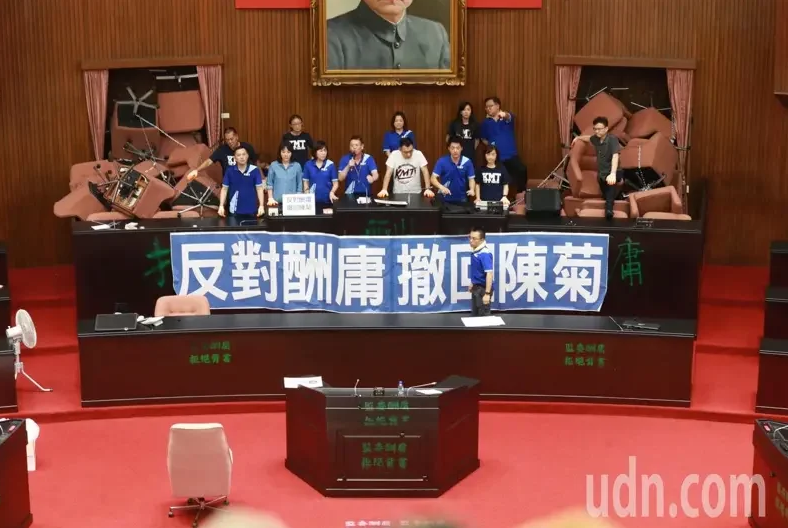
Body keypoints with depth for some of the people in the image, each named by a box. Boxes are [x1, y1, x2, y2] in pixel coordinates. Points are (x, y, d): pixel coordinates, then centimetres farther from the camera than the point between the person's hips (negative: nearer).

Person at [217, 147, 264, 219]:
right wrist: (221, 206, -5)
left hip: (251, 210, -1)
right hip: (235, 210, 1)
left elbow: (259, 188, -4)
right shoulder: (230, 171, -2)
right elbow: (224, 189, 3)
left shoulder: (255, 170, -6)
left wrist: (261, 206, -12)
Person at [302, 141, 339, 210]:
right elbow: (306, 182, 9)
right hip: (313, 200, 1)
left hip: (327, 199, -1)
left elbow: (335, 183, 0)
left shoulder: (331, 165, -2)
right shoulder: (308, 165, 2)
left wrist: (332, 192, -18)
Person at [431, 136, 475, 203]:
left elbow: (471, 179, -3)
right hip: (445, 198, -1)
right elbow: (433, 178, -13)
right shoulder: (442, 161, -11)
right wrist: (441, 187, -32)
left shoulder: (467, 162, -8)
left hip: (461, 198, 1)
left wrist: (471, 189, -23)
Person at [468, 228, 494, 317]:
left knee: (483, 316, 1)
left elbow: (489, 273, -28)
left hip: (483, 288, -9)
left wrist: (487, 293, -31)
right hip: (476, 287, 9)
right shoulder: (474, 251, 3)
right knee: (475, 315, 19)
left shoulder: (485, 253, -24)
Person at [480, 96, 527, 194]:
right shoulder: (486, 122, 8)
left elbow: (509, 117, -28)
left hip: (511, 156, -2)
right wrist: (488, 144, 0)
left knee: (522, 173, -17)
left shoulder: (507, 116, -1)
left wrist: (504, 115, -53)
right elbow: (483, 139, 23)